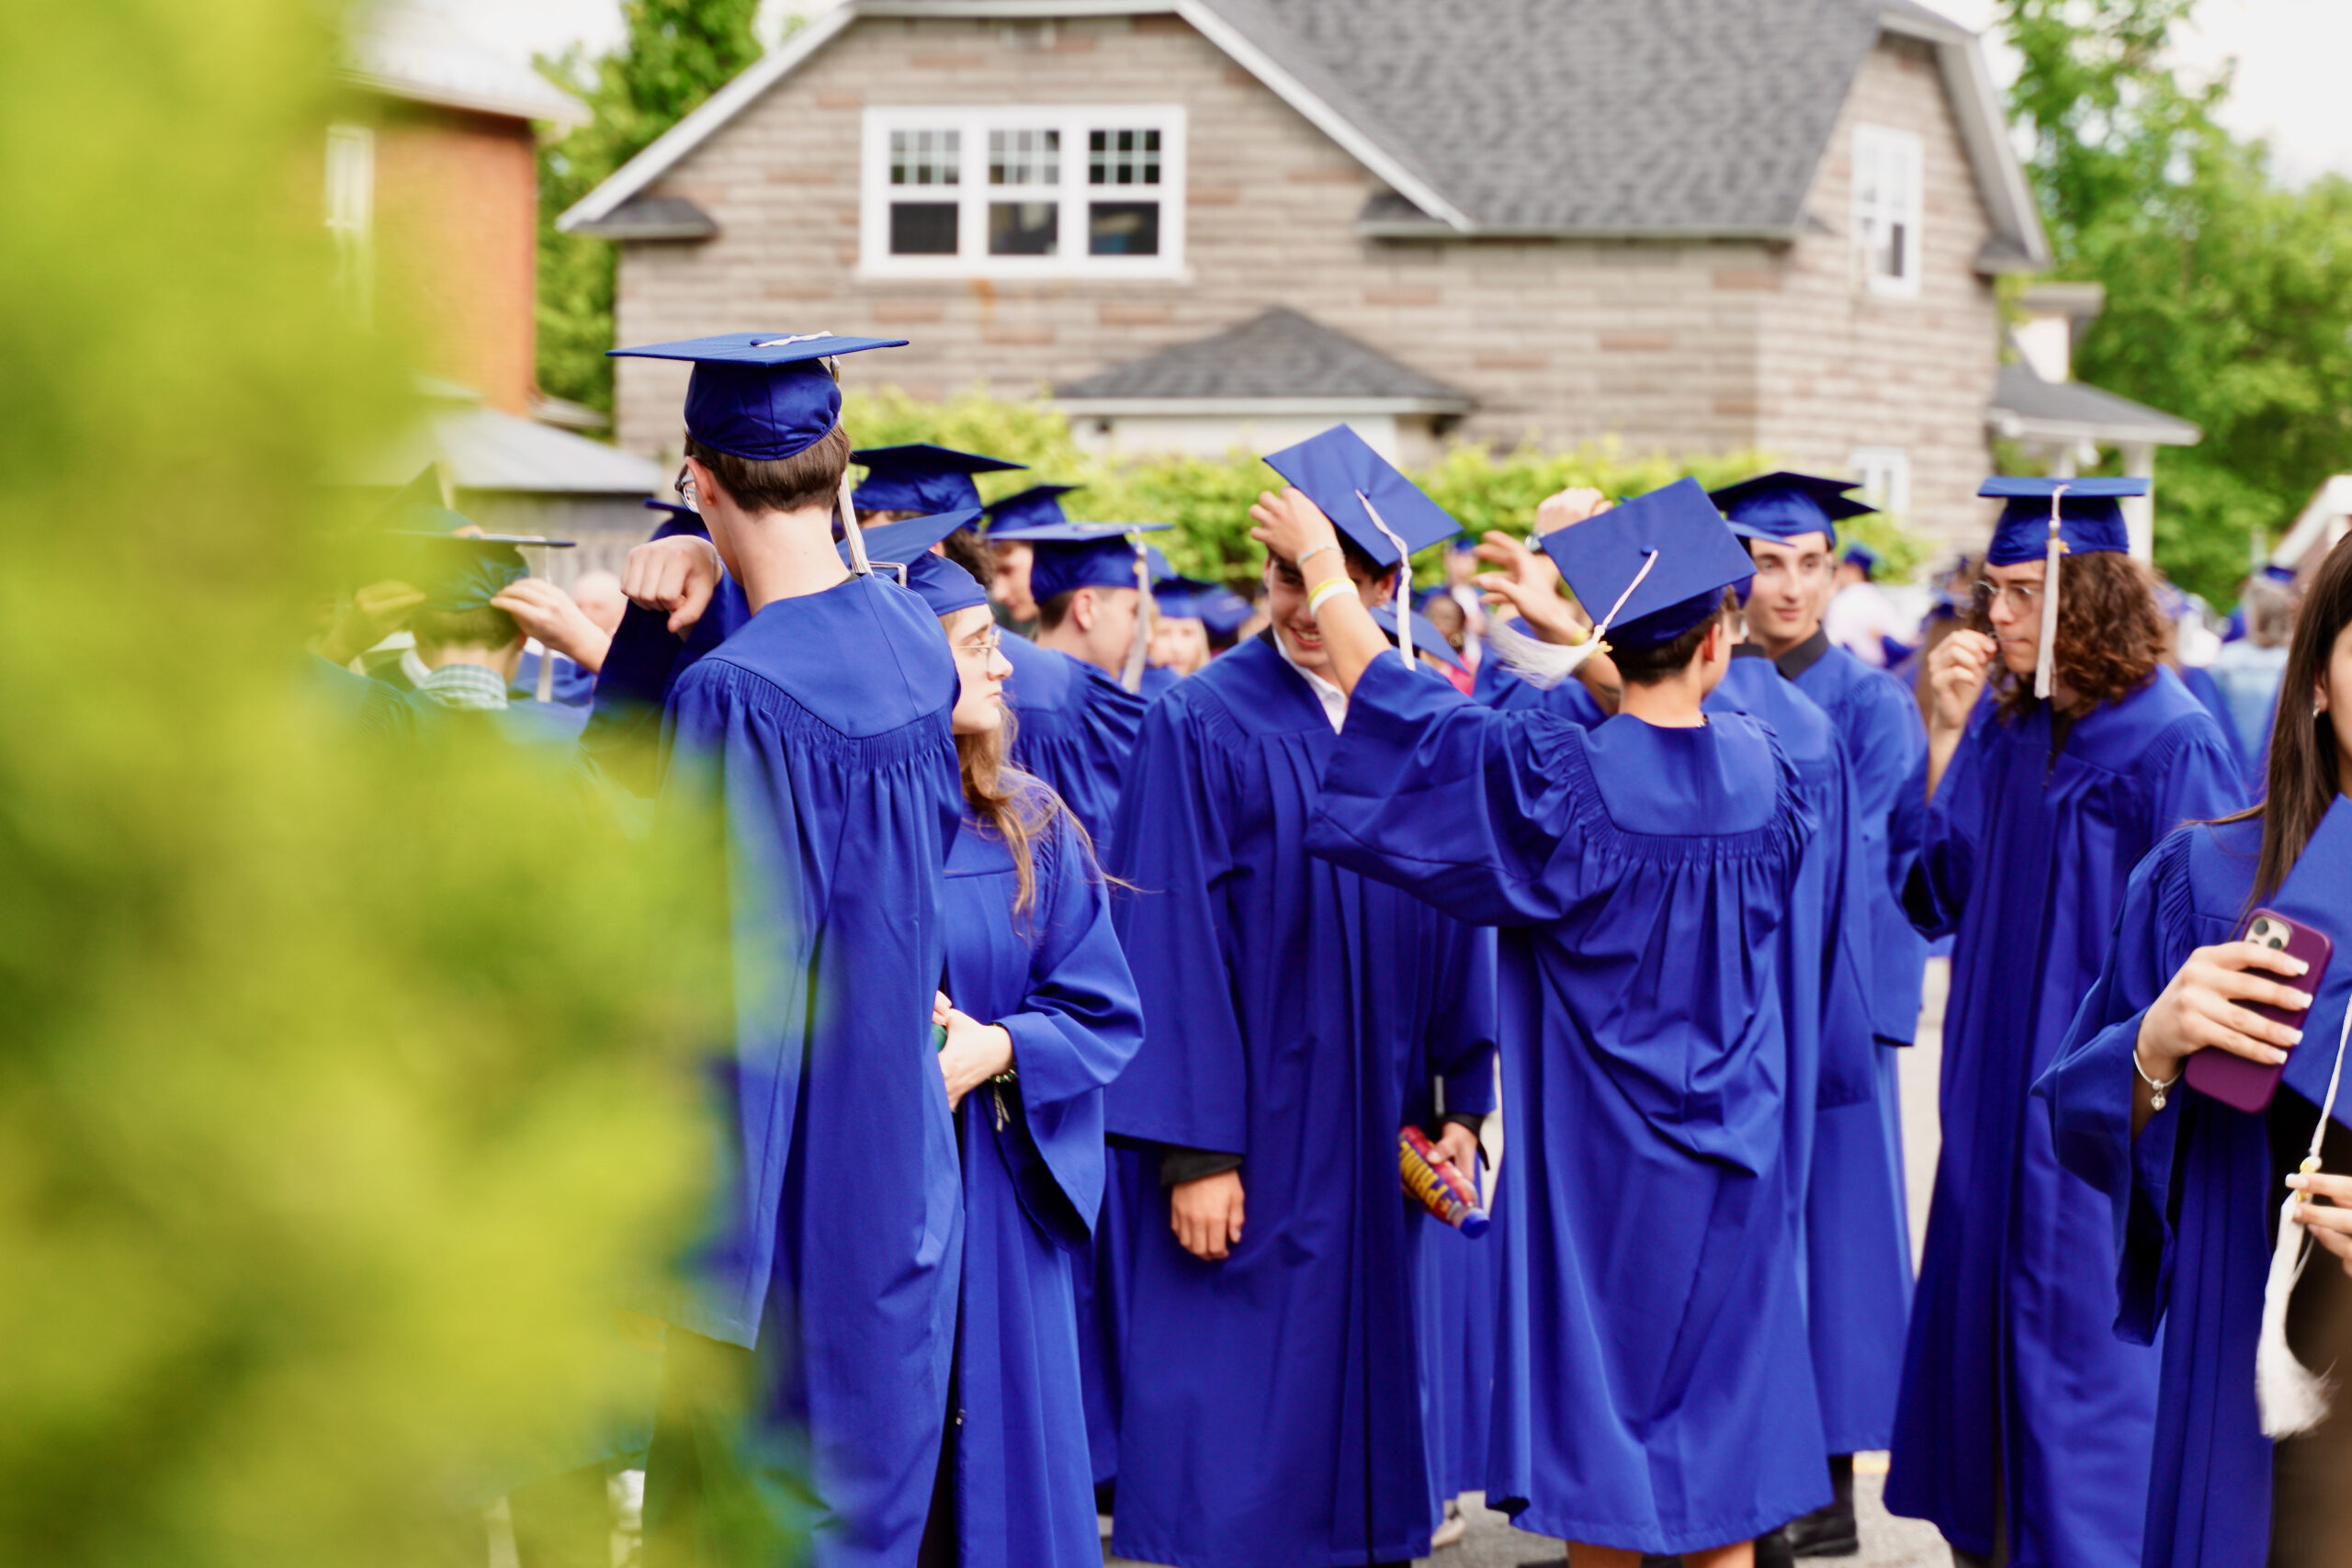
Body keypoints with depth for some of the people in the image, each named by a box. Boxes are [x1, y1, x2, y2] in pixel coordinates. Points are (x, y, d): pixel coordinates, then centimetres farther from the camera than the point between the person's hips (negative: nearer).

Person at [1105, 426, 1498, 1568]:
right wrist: (1191, 1150, -14)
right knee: (1236, 1447, -4)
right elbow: (1173, 944, -9)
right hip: (1251, 1135, -4)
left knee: (1362, 1400, 10)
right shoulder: (1202, 726, -6)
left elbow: (1458, 922, 10)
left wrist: (1464, 1105, 3)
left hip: (1378, 1150, 4)